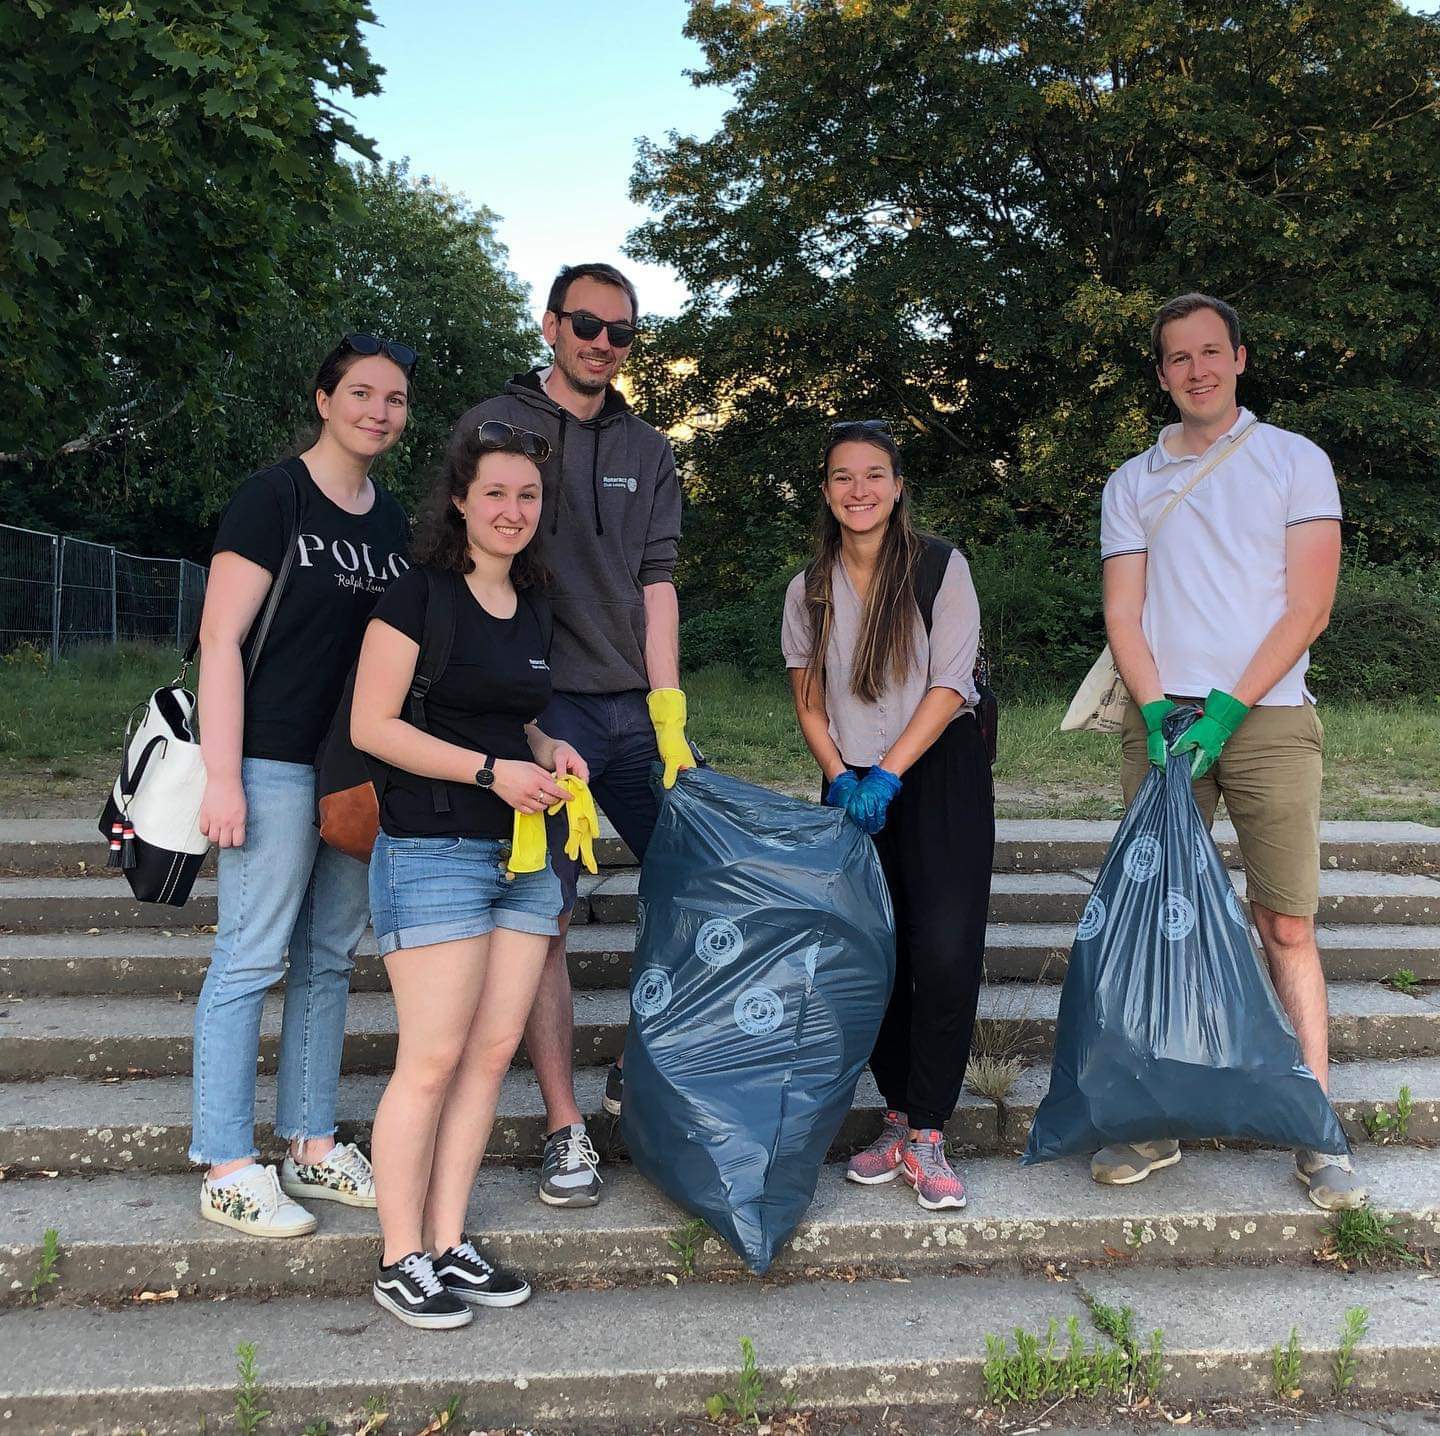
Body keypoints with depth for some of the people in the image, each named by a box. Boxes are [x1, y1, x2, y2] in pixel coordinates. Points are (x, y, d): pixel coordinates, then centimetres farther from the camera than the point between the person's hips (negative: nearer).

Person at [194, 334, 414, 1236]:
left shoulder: (395, 521, 13)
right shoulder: (274, 498, -6)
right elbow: (221, 638, -10)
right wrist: (223, 777, -16)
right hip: (277, 762, -7)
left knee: (331, 958, 12)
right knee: (252, 959, -2)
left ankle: (312, 1148, 24)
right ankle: (228, 1169, 8)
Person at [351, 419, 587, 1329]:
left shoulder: (533, 611, 16)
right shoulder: (421, 595, -6)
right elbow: (372, 725, -12)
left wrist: (549, 752, 6)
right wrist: (491, 769, -17)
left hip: (523, 852, 7)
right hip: (436, 851, -7)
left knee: (494, 1051, 7)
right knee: (434, 1060, -5)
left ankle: (450, 1244, 18)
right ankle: (402, 1262, 9)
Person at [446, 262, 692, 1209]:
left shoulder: (648, 453, 15)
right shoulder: (494, 428, 3)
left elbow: (656, 585, 9)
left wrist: (669, 717, -1)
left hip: (638, 706, 5)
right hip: (539, 705, -4)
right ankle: (566, 1129, 7)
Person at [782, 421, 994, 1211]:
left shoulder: (941, 568, -4)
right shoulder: (809, 589, 7)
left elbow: (948, 687, -9)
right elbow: (809, 702, 9)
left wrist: (886, 775, -17)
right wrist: (840, 777, -8)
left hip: (939, 774, -3)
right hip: (855, 784, 3)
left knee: (944, 953, -13)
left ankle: (927, 1137, -3)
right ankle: (898, 1116, 17)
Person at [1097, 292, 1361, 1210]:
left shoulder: (1295, 461, 7)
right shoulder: (1132, 483, 14)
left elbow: (1308, 609, -2)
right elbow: (1123, 615, 6)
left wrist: (1226, 707, -12)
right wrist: (1157, 712, -10)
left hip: (1266, 717, -2)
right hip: (1161, 718, 2)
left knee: (1288, 926, -4)